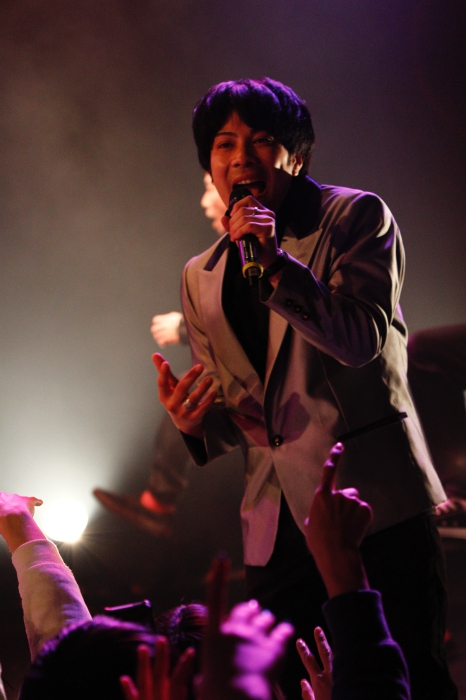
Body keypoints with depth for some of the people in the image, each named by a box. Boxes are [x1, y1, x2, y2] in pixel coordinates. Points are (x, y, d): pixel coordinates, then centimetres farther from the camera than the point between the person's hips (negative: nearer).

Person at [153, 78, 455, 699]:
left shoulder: (357, 216, 1)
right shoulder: (201, 278, 14)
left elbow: (362, 340, -12)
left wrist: (277, 263, -22)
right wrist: (197, 421, -5)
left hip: (373, 486, -5)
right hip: (278, 514, 5)